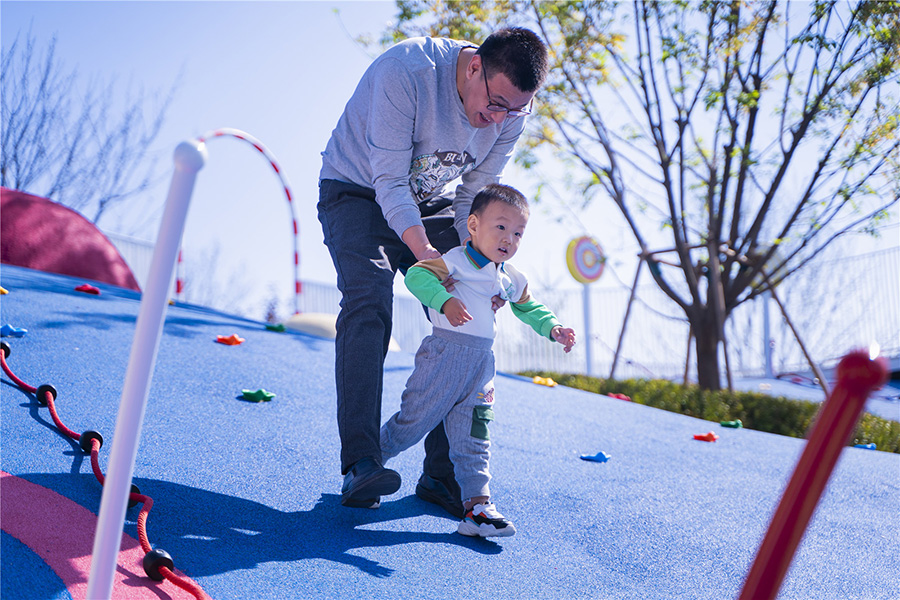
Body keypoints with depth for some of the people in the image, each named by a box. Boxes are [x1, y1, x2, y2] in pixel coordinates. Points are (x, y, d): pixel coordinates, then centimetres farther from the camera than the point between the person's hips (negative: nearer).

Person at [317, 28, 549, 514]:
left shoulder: (512, 114, -14)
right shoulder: (408, 71, -31)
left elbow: (474, 198, -5)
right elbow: (389, 181, -32)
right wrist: (425, 253, -44)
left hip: (430, 203, 5)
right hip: (358, 193, -5)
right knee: (368, 302, -28)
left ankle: (444, 474, -1)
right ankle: (360, 464, -32)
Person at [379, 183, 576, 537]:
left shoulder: (512, 280, 13)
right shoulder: (457, 261, -10)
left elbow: (528, 308, 30)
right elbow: (417, 275, -23)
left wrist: (552, 328, 13)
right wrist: (445, 301, -38)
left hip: (481, 365, 6)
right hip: (445, 354, -6)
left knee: (473, 438, 3)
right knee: (414, 420, 2)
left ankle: (477, 503, 2)